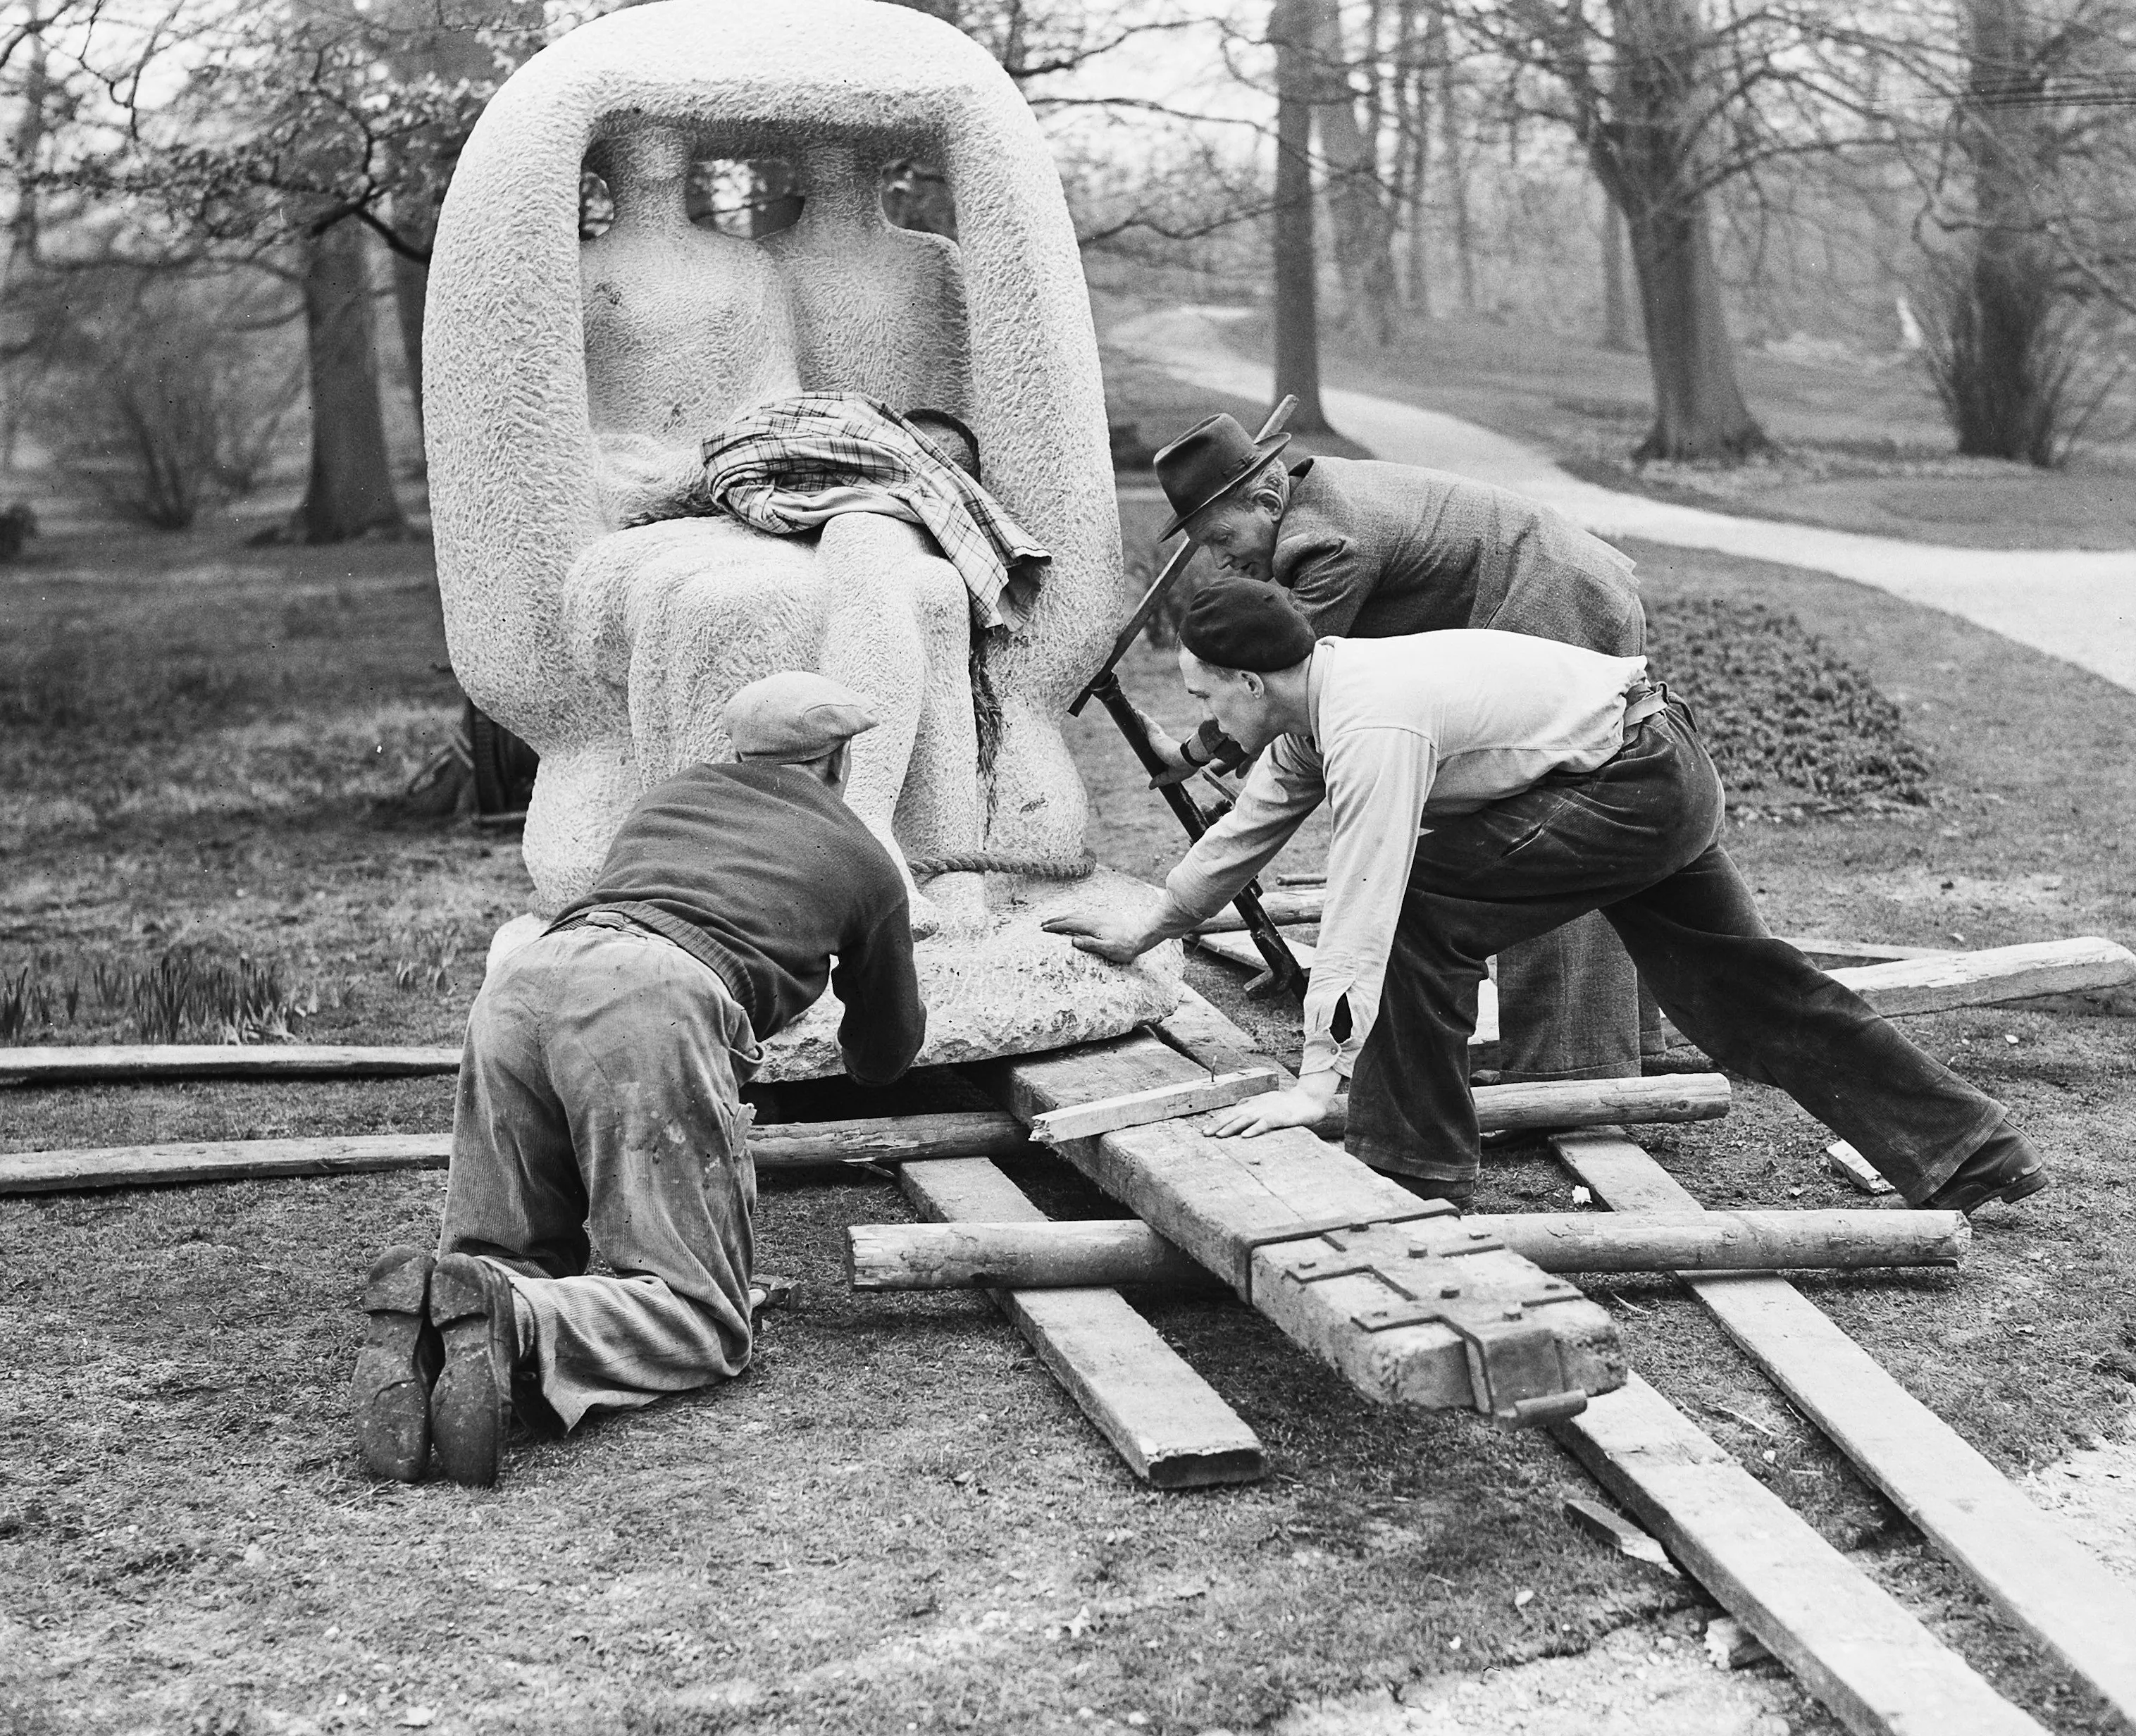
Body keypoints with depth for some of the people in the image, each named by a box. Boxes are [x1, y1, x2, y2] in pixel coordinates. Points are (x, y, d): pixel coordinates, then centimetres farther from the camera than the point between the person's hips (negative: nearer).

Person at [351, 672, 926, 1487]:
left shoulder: (669, 797, 38)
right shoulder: (865, 860, 28)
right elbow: (886, 1054, 41)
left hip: (526, 973, 5)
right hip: (660, 1000, -5)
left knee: (510, 1264, 15)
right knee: (700, 1318, -4)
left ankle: (421, 1312, -21)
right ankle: (512, 1326, -34)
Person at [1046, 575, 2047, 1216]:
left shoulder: (1371, 725, -25)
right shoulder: (1312, 702, 5)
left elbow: (1360, 909, -29)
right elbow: (1249, 829, 21)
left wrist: (1314, 1085, -29)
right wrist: (1147, 932, 30)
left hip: (1633, 784, -10)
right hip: (1664, 783, 10)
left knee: (1420, 912, -13)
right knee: (1734, 983, 15)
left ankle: (1420, 1177, -4)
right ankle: (1965, 1152, 23)